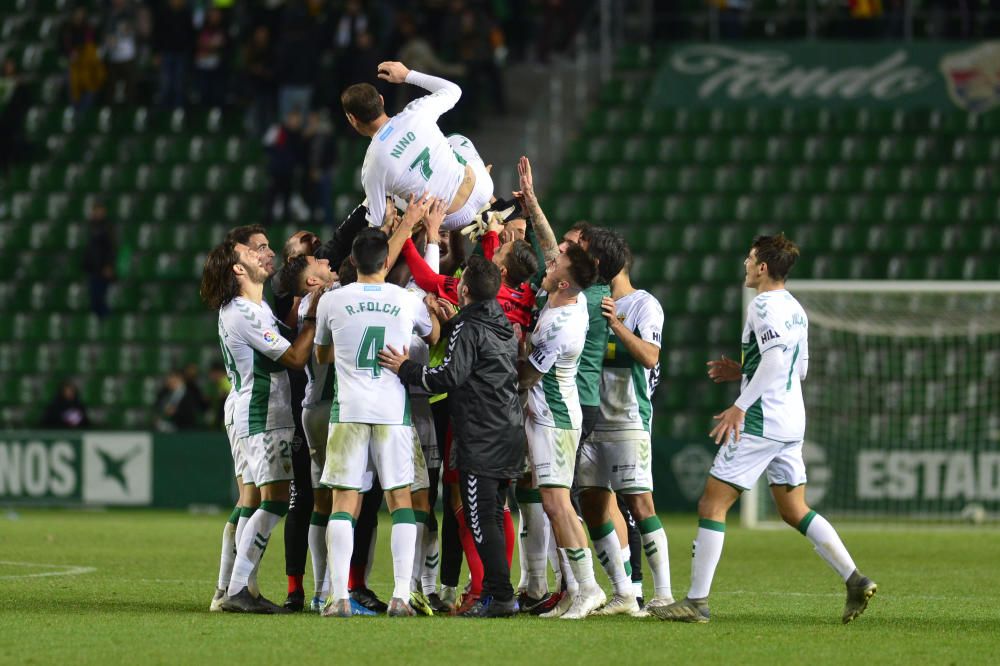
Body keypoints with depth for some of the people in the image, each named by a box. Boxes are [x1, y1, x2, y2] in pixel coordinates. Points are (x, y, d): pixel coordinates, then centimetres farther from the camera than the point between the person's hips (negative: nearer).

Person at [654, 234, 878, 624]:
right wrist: (741, 372, 22)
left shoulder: (764, 305, -12)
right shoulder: (795, 309, 16)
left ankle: (697, 601, -5)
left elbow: (775, 358, -25)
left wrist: (740, 406, -24)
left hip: (761, 424, -9)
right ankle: (855, 581, 4)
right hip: (792, 424, 9)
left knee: (712, 505, -4)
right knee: (794, 511, 15)